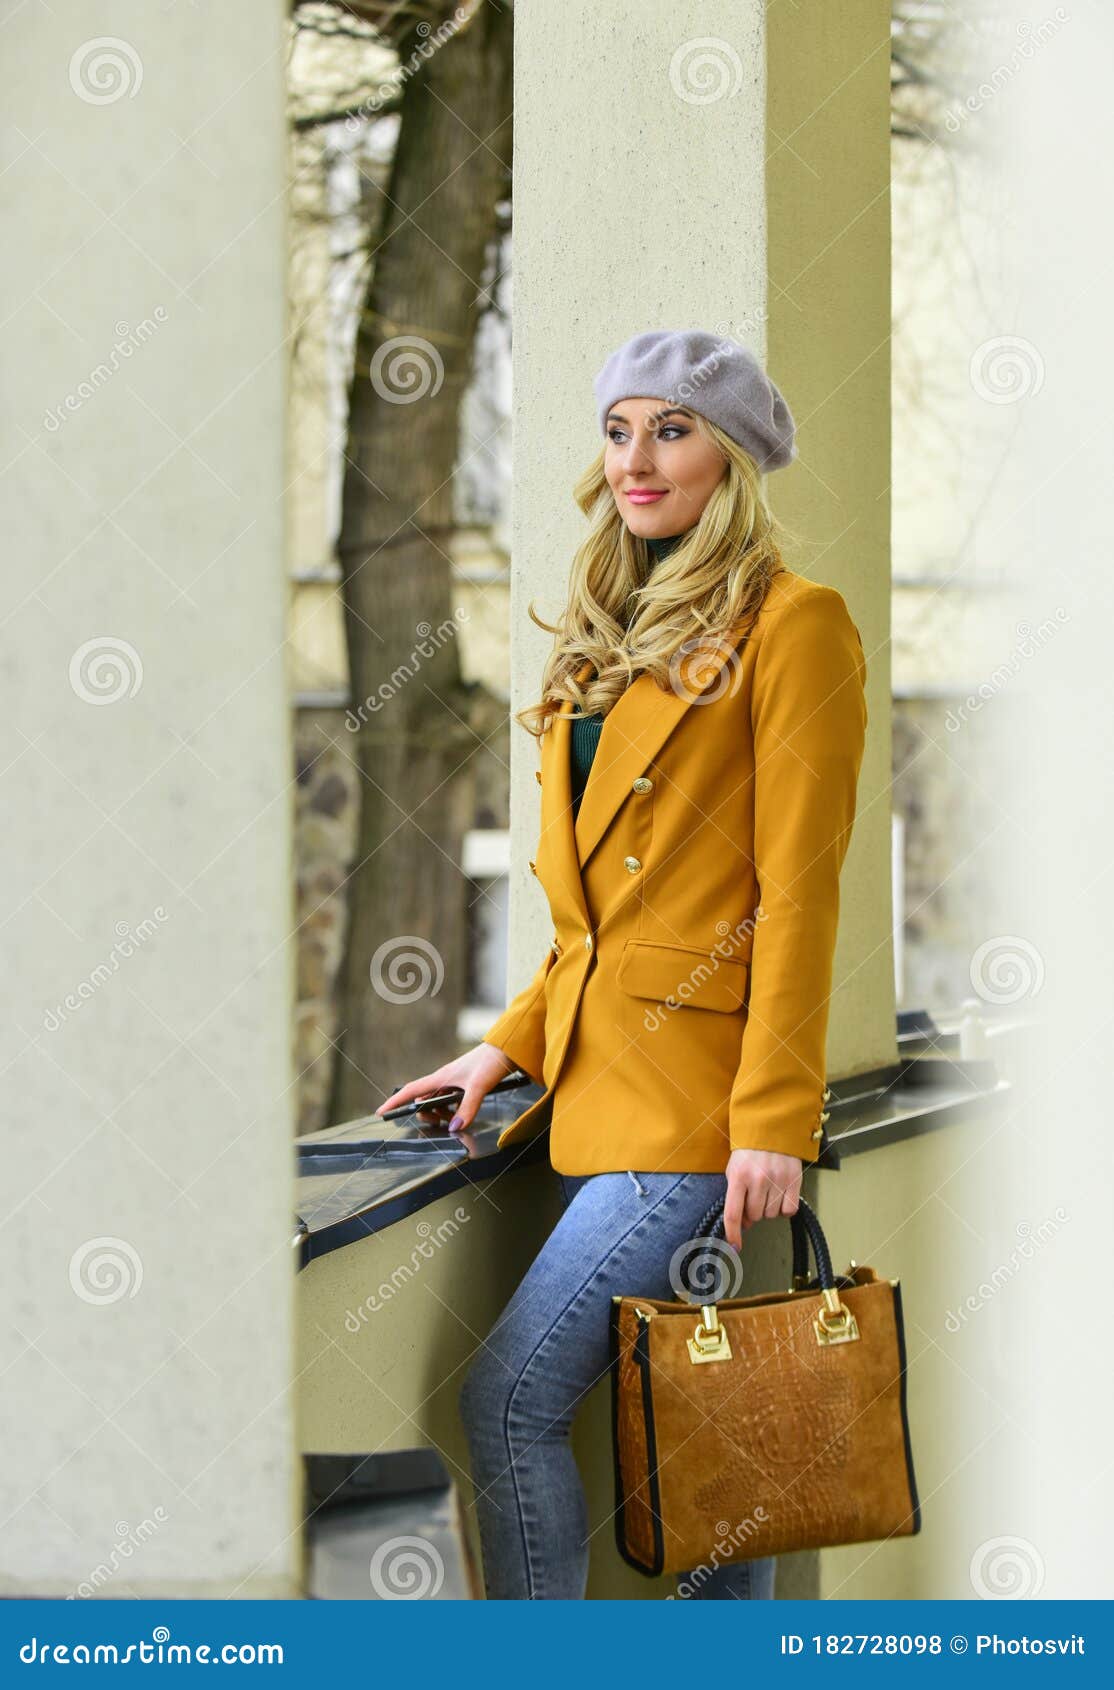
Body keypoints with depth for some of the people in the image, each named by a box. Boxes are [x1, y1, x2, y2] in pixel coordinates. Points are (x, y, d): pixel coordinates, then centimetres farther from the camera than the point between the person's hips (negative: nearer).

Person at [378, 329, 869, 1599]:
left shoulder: (792, 623, -5)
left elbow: (798, 890, -11)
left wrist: (775, 1117, -15)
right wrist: (513, 1041, 11)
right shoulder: (611, 639, 19)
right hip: (599, 1084, 8)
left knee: (511, 1396, -14)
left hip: (694, 1101, -7)